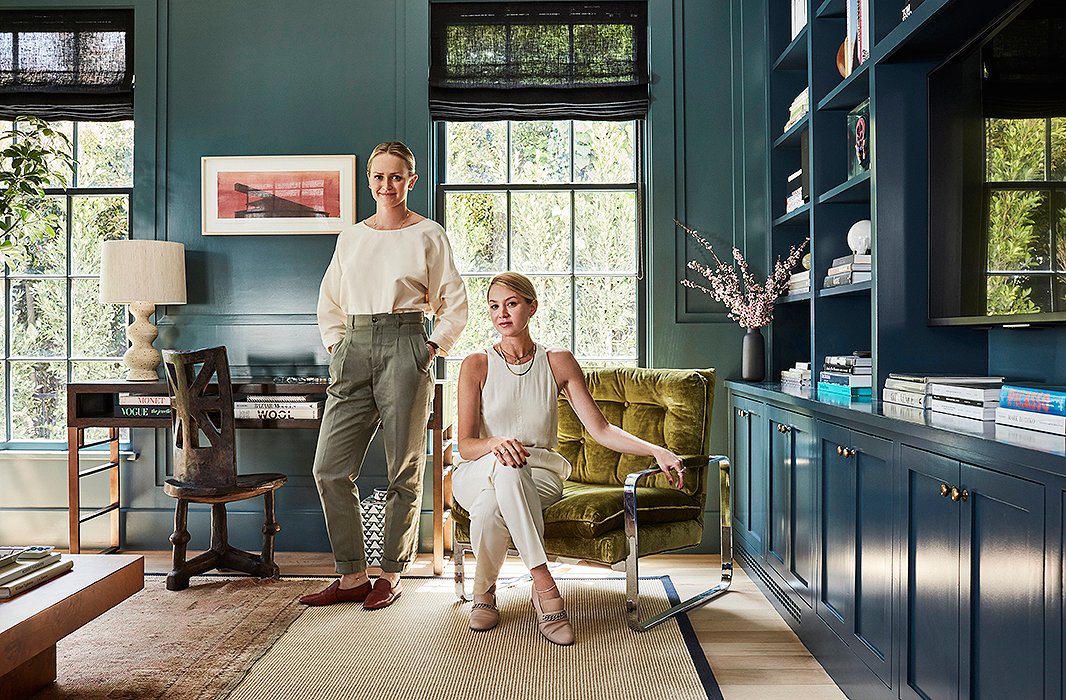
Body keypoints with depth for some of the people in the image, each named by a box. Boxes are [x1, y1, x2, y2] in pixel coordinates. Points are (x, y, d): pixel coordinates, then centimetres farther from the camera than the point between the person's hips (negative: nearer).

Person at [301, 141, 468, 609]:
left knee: (404, 470, 1)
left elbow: (455, 304, 5)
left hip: (404, 347, -4)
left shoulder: (428, 235, 5)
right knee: (330, 468, -1)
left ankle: (391, 575, 16)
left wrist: (433, 347, -3)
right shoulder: (350, 237, 17)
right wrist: (335, 345, 11)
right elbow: (329, 302, 23)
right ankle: (351, 576, 11)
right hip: (353, 350, 5)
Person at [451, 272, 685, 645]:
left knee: (490, 507, -36)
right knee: (506, 466, -38)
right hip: (476, 475, 0)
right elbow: (465, 444, -7)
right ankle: (544, 586, -31)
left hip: (539, 478, 0)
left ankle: (485, 593, -13)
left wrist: (656, 450, -15)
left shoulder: (559, 363, 4)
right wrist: (496, 443, -31)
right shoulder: (476, 366, 0)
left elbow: (599, 428, -1)